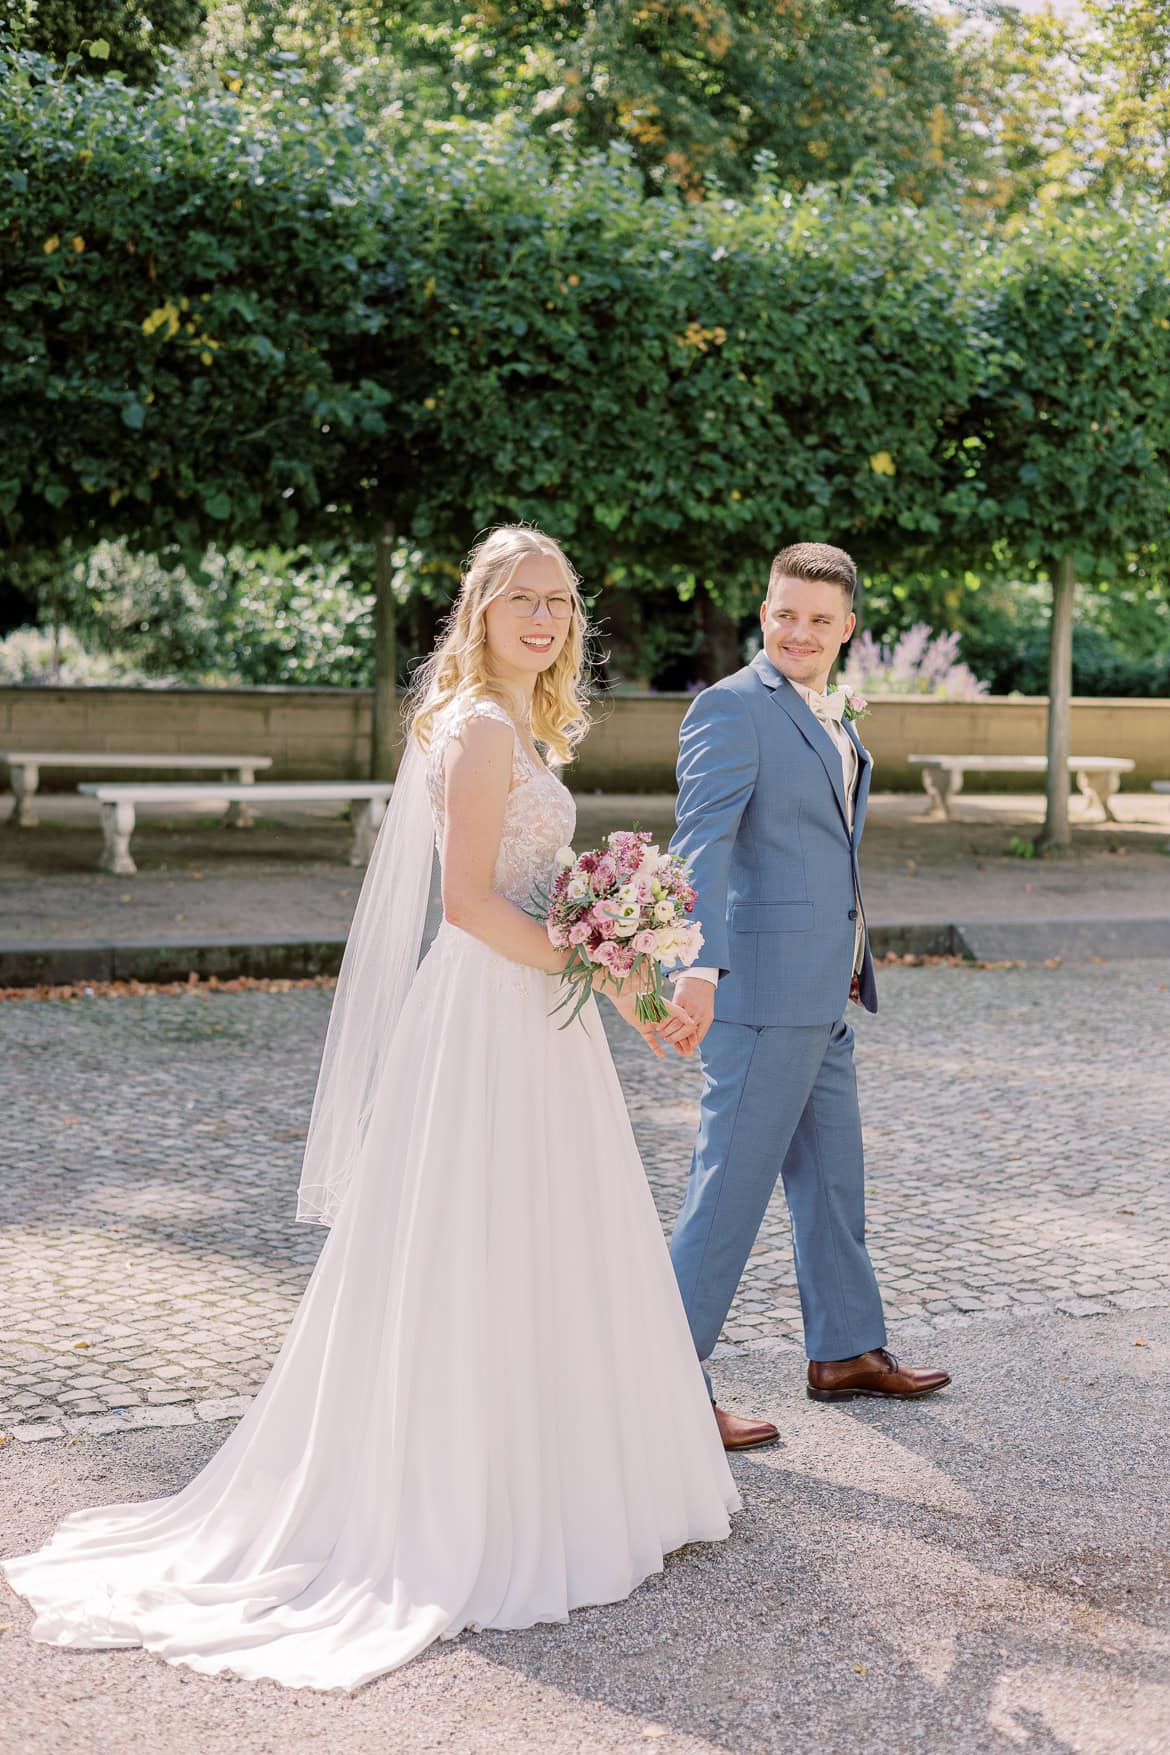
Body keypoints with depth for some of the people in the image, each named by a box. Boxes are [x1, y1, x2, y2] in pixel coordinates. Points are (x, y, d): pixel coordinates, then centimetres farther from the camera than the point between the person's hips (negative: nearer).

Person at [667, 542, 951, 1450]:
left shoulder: (834, 718, 16)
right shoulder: (732, 708, -13)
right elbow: (700, 843, -25)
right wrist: (698, 966, -36)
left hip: (823, 994, 9)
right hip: (762, 990, -9)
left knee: (832, 1178, 19)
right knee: (733, 1186, -5)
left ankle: (846, 1350, 34)